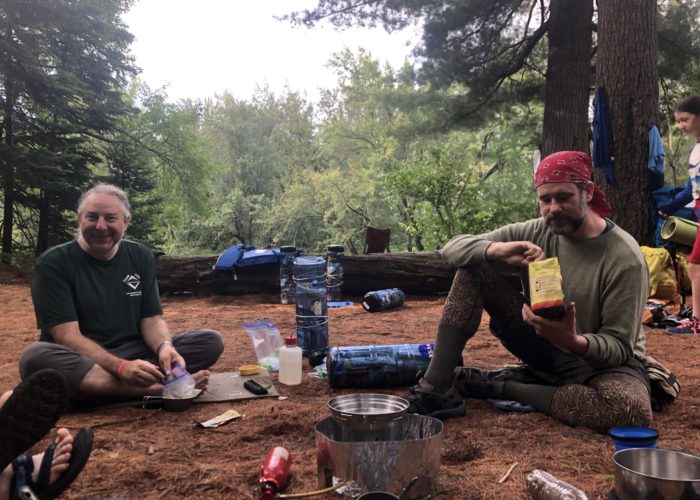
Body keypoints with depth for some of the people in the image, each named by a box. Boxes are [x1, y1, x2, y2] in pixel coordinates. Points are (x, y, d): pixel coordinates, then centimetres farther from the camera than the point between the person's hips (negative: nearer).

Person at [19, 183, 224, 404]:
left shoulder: (141, 257, 6)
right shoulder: (53, 263, -8)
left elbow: (152, 318, 3)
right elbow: (68, 336, -17)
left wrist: (165, 347, -22)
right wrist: (120, 367, -32)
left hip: (134, 355, 4)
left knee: (211, 341, -14)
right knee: (35, 358, -37)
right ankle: (155, 388, -36)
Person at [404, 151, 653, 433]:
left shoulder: (625, 258, -20)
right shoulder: (536, 232, -7)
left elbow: (619, 347, -18)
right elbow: (453, 248, -9)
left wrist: (574, 342, -41)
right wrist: (497, 249, -31)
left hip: (601, 361, -3)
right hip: (542, 345, 3)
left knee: (633, 411, -40)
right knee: (472, 267, -13)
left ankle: (498, 386, -22)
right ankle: (436, 387, -21)